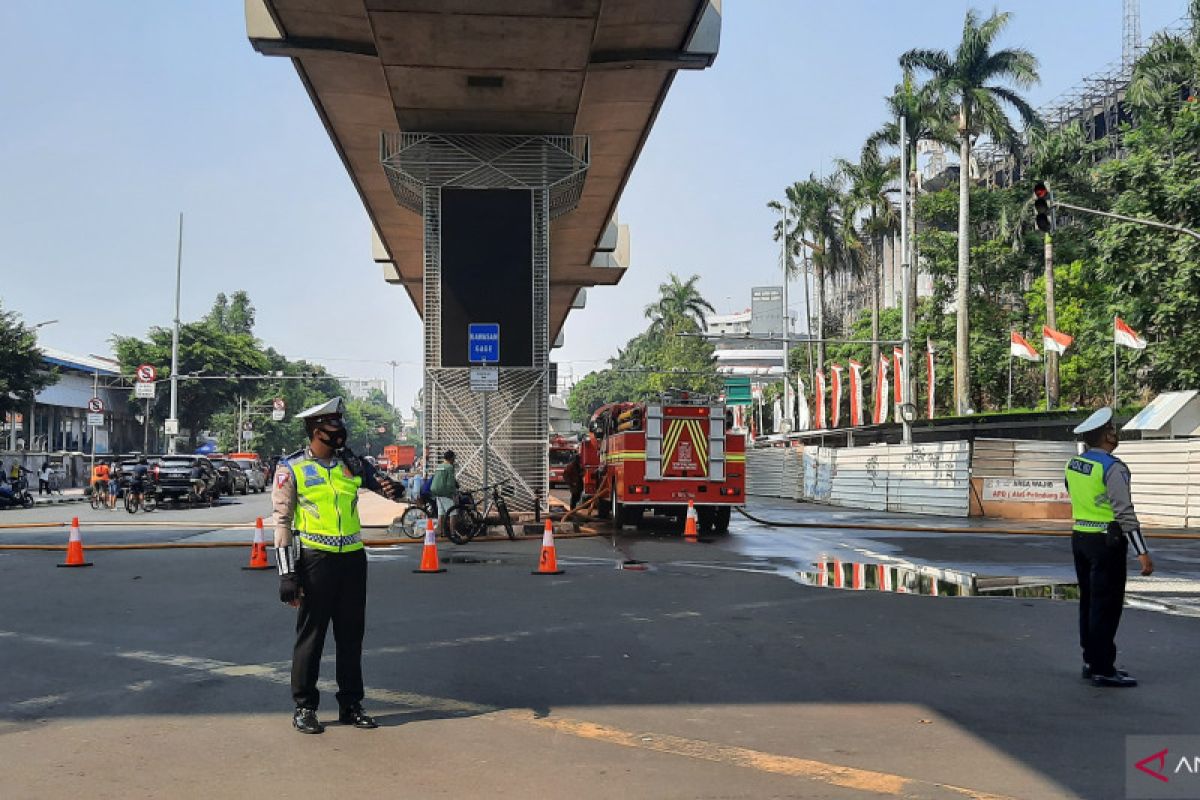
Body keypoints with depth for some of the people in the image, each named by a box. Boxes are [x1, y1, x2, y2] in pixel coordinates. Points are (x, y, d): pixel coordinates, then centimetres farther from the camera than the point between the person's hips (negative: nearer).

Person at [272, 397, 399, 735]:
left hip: (353, 558, 5)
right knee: (311, 634, 2)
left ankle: (350, 704, 22)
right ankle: (304, 707, 15)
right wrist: (287, 573, -11)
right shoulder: (291, 468, -4)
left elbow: (381, 484, 15)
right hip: (315, 558, -5)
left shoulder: (351, 463, 9)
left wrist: (392, 489, -12)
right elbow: (282, 521, -5)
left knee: (352, 634, 11)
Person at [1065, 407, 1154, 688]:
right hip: (1106, 541, -8)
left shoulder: (1073, 464, 7)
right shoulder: (1113, 467, -17)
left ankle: (1091, 661, 24)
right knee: (1106, 606, -2)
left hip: (1080, 538, 8)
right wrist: (1142, 552, -21)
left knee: (1089, 602, 15)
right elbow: (1124, 513, -21)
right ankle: (1102, 669, 2)